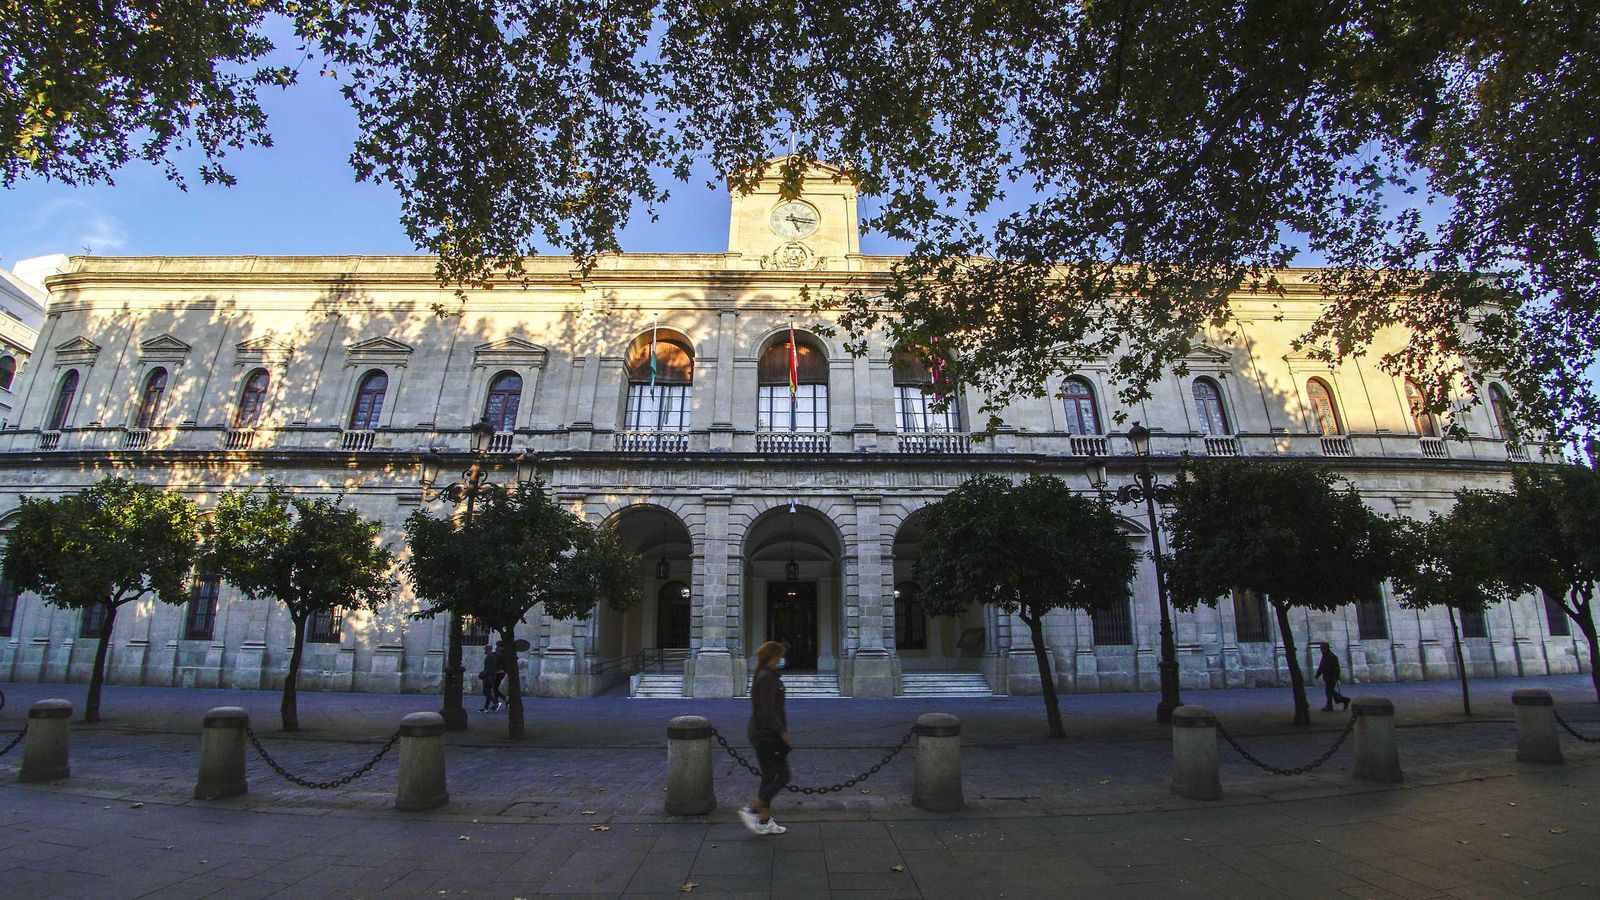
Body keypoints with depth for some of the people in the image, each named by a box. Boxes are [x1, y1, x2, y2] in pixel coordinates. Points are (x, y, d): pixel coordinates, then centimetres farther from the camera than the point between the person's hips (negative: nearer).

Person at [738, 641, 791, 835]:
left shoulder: (761, 677, 12)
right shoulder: (767, 678, -19)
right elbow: (768, 712, -23)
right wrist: (784, 734, -17)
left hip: (760, 733, 10)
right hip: (768, 735, -10)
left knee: (769, 777, 14)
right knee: (783, 776, -1)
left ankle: (765, 822, 19)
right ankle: (752, 810, 2)